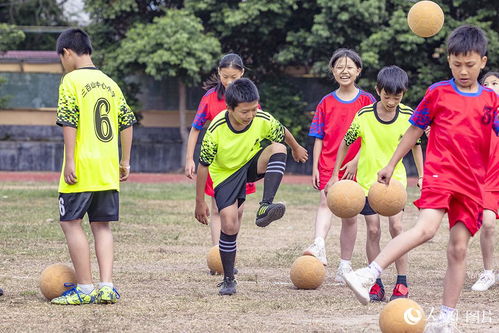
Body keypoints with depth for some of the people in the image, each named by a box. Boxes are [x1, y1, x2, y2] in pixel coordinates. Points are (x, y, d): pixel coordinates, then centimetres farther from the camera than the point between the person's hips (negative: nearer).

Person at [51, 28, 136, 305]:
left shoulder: (71, 80, -6)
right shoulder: (110, 83, 14)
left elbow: (69, 123, -14)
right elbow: (127, 122, 12)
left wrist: (70, 161, -14)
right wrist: (125, 162, 17)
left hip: (82, 167, -6)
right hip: (108, 169, 6)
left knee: (71, 222, 2)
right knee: (102, 225, 11)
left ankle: (84, 289, -1)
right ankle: (107, 287, 2)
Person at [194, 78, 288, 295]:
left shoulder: (264, 121, -24)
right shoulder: (216, 130, -29)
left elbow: (283, 135, 0)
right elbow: (203, 166, -17)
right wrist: (200, 203, -11)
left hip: (252, 165, 2)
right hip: (225, 174, -2)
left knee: (279, 147, -29)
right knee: (229, 225, -15)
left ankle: (265, 207, -34)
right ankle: (228, 280, 3)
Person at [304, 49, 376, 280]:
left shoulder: (366, 101, 3)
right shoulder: (326, 103, 8)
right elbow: (319, 138, 8)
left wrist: (356, 161, -12)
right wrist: (315, 167, 1)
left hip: (355, 167, 0)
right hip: (328, 163, 0)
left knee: (350, 215, 7)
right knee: (326, 202, -24)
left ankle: (345, 265, 15)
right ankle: (319, 246, -43)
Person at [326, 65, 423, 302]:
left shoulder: (408, 116, -9)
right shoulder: (364, 116, -14)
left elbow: (415, 145, 6)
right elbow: (346, 144, 0)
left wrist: (421, 176, 5)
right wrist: (334, 176, 3)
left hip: (395, 178, 0)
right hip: (367, 180, 0)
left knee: (396, 226, -10)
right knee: (373, 230, -1)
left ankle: (402, 283, -3)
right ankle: (376, 284, 5)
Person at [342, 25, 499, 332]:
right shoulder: (439, 93, 5)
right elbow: (415, 130, 12)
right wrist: (391, 165, 14)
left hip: (472, 184, 3)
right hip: (440, 172, -3)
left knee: (459, 248, 2)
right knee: (426, 228, -26)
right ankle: (369, 275, -31)